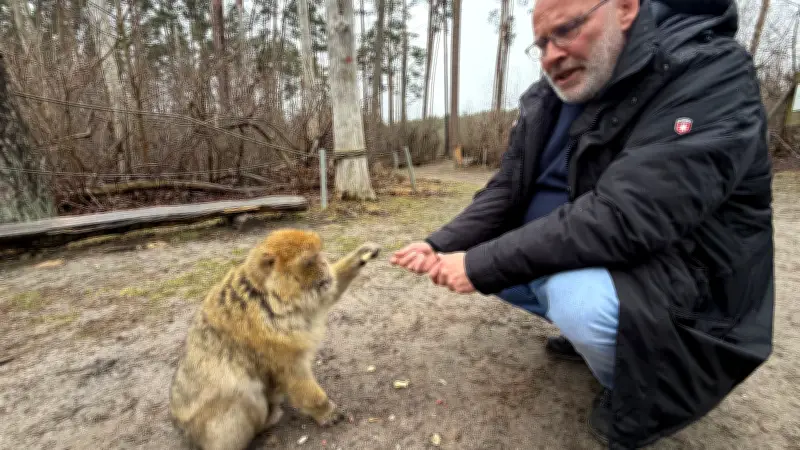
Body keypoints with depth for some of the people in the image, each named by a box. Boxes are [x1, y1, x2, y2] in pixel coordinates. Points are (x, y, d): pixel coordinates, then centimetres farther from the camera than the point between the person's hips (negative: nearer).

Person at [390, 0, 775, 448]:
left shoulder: (709, 75, -21)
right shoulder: (546, 101, 1)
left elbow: (621, 217, -33)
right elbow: (505, 192, 1)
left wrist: (484, 264, -29)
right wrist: (441, 245, -15)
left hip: (672, 277, -7)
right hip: (562, 263, 7)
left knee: (578, 297, -36)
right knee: (474, 262, 5)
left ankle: (644, 392, 0)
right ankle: (585, 333, 17)